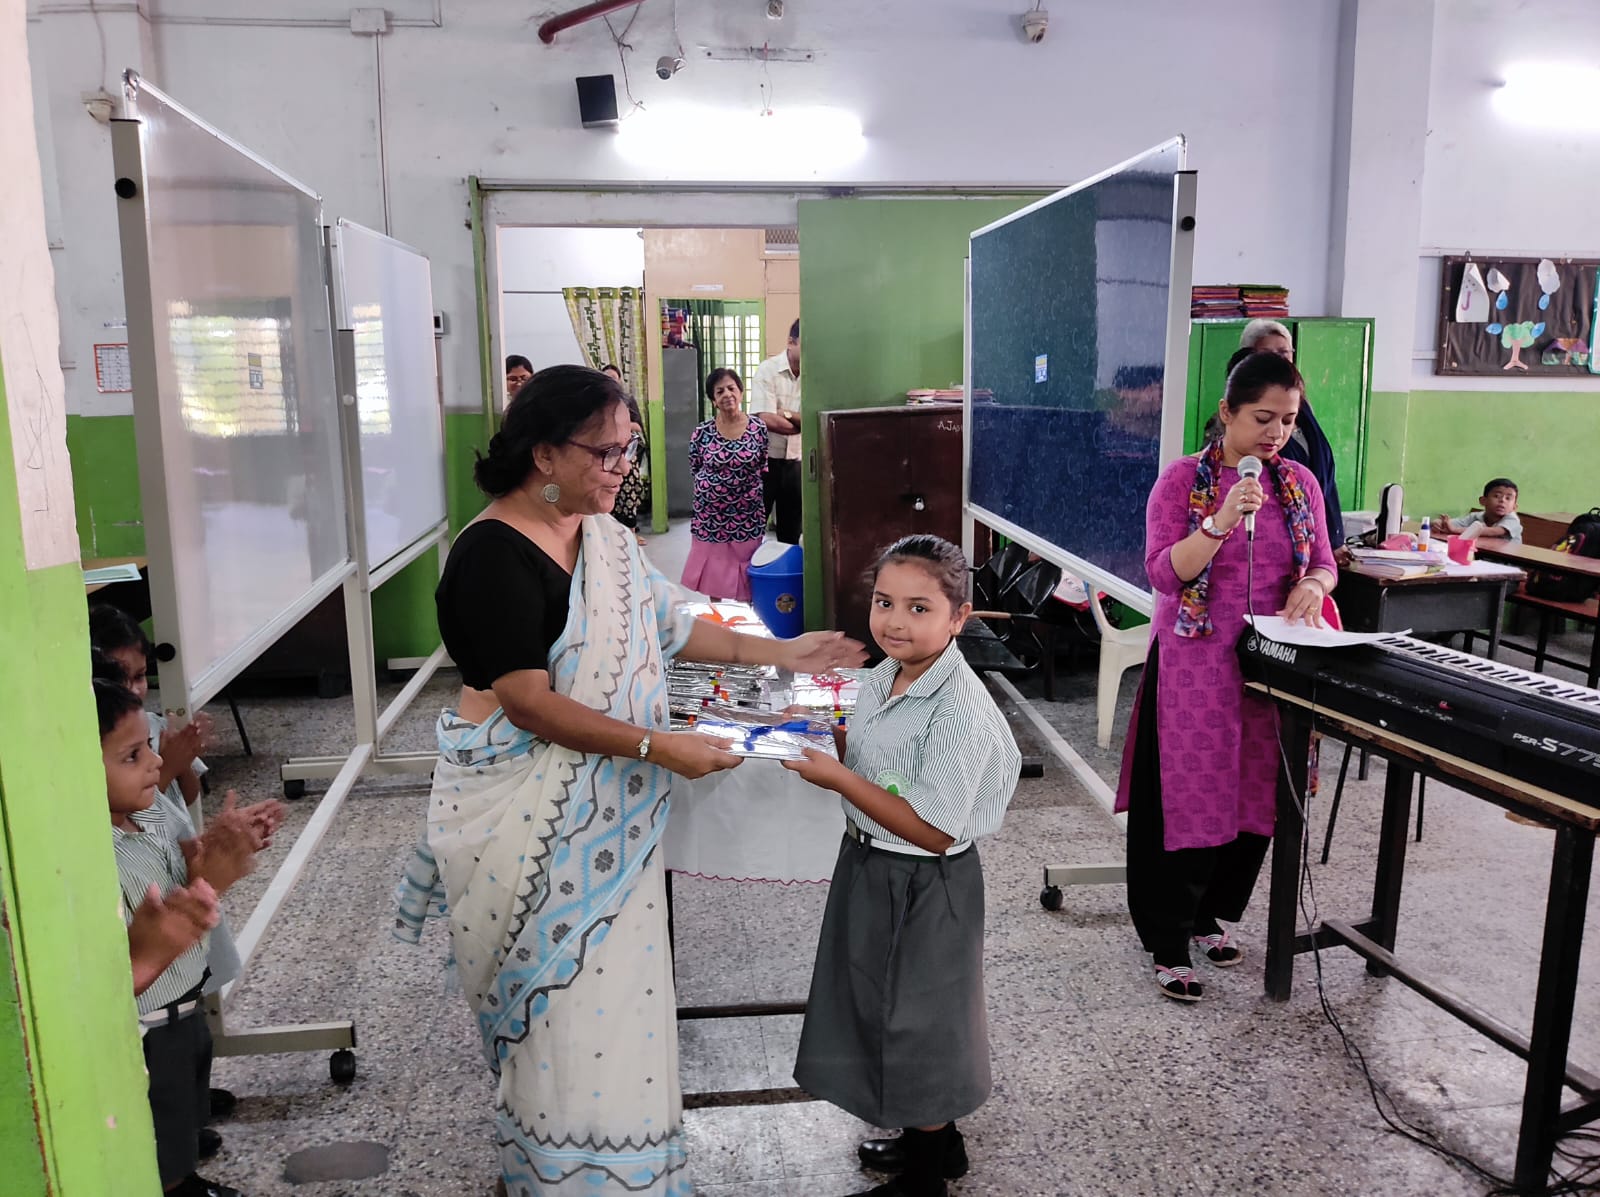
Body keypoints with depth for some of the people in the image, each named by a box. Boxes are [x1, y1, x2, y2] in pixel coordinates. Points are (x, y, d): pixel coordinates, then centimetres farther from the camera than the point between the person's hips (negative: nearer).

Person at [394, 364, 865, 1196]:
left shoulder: (601, 534, 5)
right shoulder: (493, 553, -19)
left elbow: (663, 623, 15)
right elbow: (528, 701, -24)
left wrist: (776, 653, 12)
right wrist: (659, 747, -25)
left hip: (605, 808, 7)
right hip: (531, 817, -7)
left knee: (612, 985, 16)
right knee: (564, 1002, 4)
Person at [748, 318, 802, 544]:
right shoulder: (768, 370, -10)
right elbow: (767, 420, -19)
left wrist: (788, 414, -19)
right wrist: (801, 424, -8)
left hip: (795, 462, 4)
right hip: (764, 460, -4)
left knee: (791, 532, 13)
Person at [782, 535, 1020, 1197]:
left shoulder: (960, 709, -28)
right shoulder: (884, 677, -1)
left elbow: (934, 831, -27)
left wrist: (838, 778, -28)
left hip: (923, 889, -9)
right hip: (871, 868, 9)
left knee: (916, 1021, 11)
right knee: (882, 1008, 24)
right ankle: (932, 1138, 48)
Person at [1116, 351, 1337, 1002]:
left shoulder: (1301, 483, 8)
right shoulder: (1184, 479, -6)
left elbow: (1323, 564, 13)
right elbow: (1163, 572, -13)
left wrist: (1312, 585, -10)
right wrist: (1221, 522, -27)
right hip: (1194, 667, -5)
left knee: (1254, 795, 12)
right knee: (1186, 797, -1)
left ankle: (1212, 914, 34)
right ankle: (1168, 943, 13)